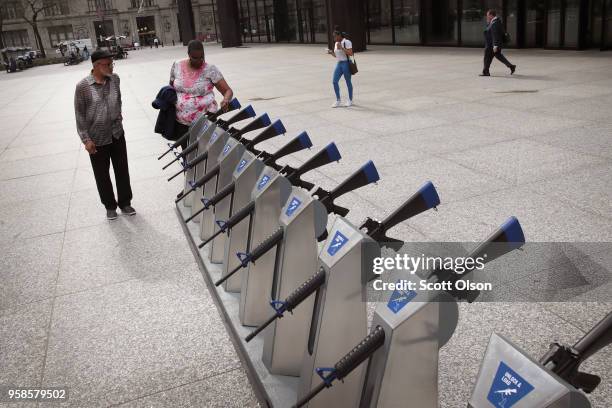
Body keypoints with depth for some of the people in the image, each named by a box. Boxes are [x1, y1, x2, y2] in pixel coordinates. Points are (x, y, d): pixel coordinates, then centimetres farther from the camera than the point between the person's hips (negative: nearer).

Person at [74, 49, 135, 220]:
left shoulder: (114, 79, -3)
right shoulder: (83, 86, -16)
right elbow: (80, 114, -11)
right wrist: (86, 139, -13)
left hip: (117, 134, 4)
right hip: (97, 139, -4)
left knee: (122, 170, 13)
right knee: (102, 174, 11)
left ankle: (125, 202, 30)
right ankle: (110, 205, 29)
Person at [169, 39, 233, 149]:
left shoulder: (210, 69, -7)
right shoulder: (177, 66, 2)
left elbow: (228, 91, -9)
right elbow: (171, 88, 18)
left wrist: (226, 100, -30)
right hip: (181, 122, 3)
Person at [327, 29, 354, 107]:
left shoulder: (347, 42, -10)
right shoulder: (336, 43, 12)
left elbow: (350, 54, -18)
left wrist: (341, 48, -23)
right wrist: (331, 53, -1)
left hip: (346, 63, -7)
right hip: (339, 64, 7)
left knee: (348, 82, 3)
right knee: (334, 81, -3)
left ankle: (350, 100, 17)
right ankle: (338, 100, 6)